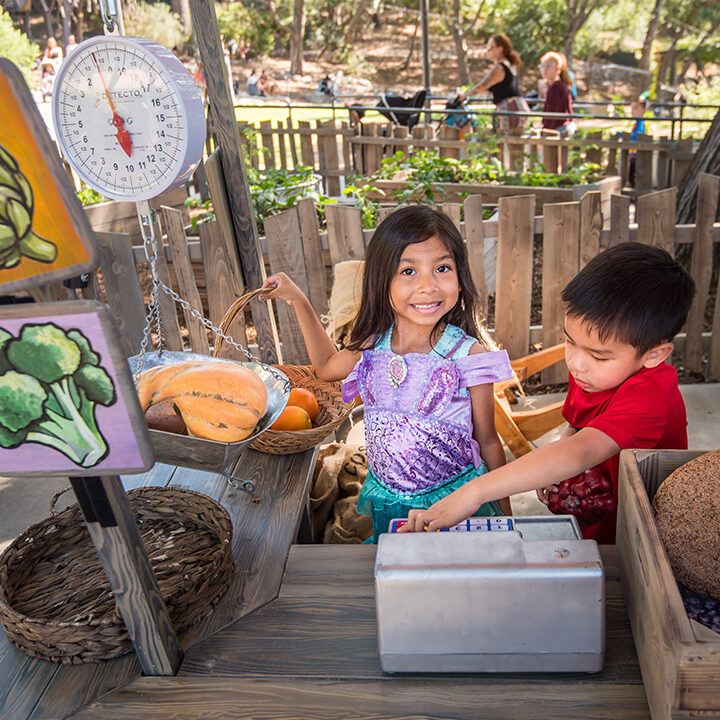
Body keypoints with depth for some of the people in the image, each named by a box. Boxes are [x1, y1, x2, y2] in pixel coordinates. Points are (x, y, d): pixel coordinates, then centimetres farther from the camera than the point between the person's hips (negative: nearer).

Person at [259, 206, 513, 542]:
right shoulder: (373, 346, -8)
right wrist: (298, 299, 10)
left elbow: (488, 442, -7)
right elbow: (327, 366, 15)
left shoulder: (469, 356, -19)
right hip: (388, 504, 4)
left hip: (456, 501, -3)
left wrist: (505, 516, 2)